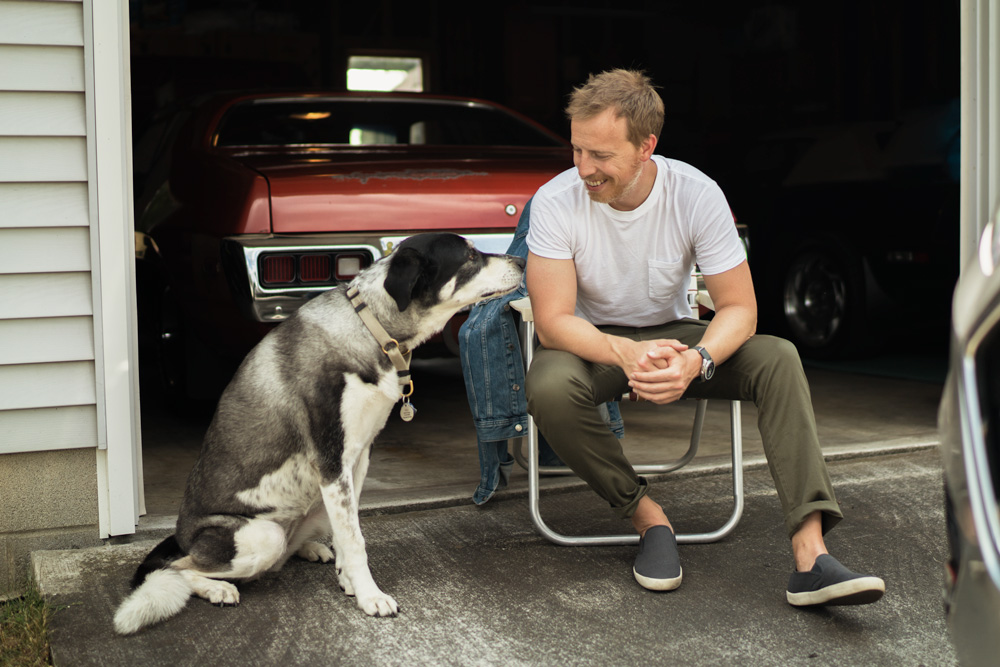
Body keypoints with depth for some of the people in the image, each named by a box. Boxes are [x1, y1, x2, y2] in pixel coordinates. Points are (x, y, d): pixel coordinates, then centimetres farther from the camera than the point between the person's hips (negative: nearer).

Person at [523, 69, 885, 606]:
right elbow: (552, 321, -23)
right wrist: (627, 354, -42)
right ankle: (647, 517, -15)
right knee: (548, 386, -36)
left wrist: (696, 360, -38)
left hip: (673, 334, 1)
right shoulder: (556, 201, -20)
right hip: (594, 342, -1)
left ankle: (810, 555, -33)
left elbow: (739, 308, -15)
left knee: (778, 358, -25)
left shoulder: (696, 194, -17)